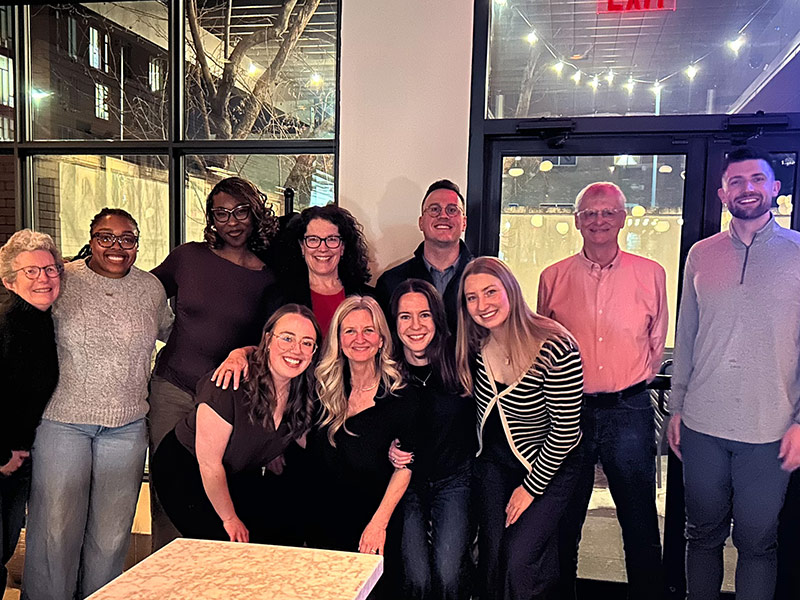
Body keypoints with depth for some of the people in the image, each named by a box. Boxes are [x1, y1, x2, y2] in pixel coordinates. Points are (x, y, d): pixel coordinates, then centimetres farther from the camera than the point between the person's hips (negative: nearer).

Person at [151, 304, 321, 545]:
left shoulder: (304, 392, -12)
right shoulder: (232, 384, -31)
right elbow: (209, 464, -24)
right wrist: (230, 519, -14)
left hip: (239, 475, 6)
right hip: (185, 469, -6)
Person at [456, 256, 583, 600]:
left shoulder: (556, 349, -26)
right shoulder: (476, 346, -9)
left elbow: (565, 430, -20)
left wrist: (531, 487, -12)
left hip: (547, 467, -4)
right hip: (494, 461, 5)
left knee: (518, 561, -13)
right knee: (491, 556, 2)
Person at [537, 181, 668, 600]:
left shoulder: (651, 274, 2)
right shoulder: (553, 277, 2)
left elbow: (657, 339, 14)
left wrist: (635, 381, 12)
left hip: (629, 411, 0)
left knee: (640, 521, 11)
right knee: (562, 521, 13)